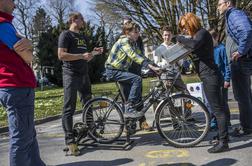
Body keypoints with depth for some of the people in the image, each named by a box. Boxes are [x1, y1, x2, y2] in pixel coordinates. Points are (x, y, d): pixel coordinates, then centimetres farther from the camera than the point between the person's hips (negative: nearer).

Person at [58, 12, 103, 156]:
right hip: (71, 75, -8)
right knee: (69, 109, -7)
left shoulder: (83, 37, 21)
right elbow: (61, 55, -16)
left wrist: (93, 52, 6)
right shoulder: (66, 34, -4)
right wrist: (81, 55, -20)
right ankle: (70, 140, -4)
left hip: (84, 74, 8)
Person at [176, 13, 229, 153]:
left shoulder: (202, 32, -9)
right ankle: (224, 137, 25)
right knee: (217, 108, 15)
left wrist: (180, 39, -15)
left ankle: (224, 143, -4)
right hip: (208, 76, 11)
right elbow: (194, 51, 22)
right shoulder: (197, 35, 21)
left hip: (210, 76, -11)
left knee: (217, 109, -8)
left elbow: (194, 44, -30)